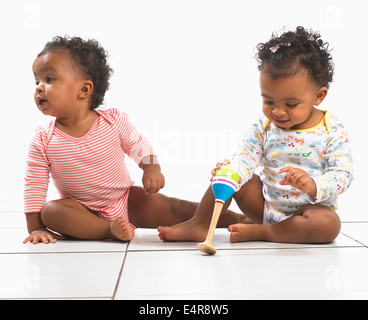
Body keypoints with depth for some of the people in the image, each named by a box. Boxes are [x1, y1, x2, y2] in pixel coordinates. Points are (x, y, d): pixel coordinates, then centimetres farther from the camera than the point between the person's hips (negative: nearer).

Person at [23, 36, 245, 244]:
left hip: (127, 201, 0)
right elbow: (35, 184, -8)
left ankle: (237, 219, -10)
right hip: (83, 211, 1)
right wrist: (35, 227, -13)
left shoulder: (114, 121, -11)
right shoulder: (43, 141, -12)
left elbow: (139, 145, 4)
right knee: (51, 211, -28)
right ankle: (108, 230, -34)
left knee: (170, 208, -13)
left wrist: (152, 169, -14)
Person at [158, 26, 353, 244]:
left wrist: (313, 186, -39)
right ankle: (199, 224, -1)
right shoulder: (263, 126, -5)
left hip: (308, 208, -2)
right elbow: (246, 159, -12)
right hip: (266, 204, 3)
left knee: (329, 225, -34)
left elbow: (343, 175, -18)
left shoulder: (332, 132, -14)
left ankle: (259, 232, -22)